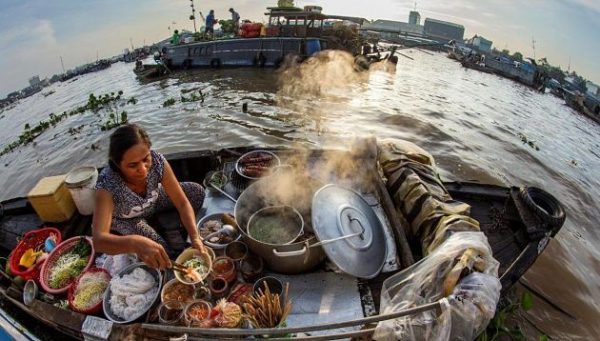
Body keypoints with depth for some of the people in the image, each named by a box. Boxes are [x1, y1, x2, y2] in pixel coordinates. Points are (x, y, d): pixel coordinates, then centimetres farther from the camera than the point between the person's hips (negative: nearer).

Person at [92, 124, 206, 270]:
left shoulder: (157, 161, -33)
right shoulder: (107, 185, -40)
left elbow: (183, 203, -27)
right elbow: (98, 240, -49)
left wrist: (195, 238, -40)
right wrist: (135, 243, -69)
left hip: (153, 202, 4)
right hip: (126, 221, -3)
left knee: (197, 192, -13)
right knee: (166, 256, -24)